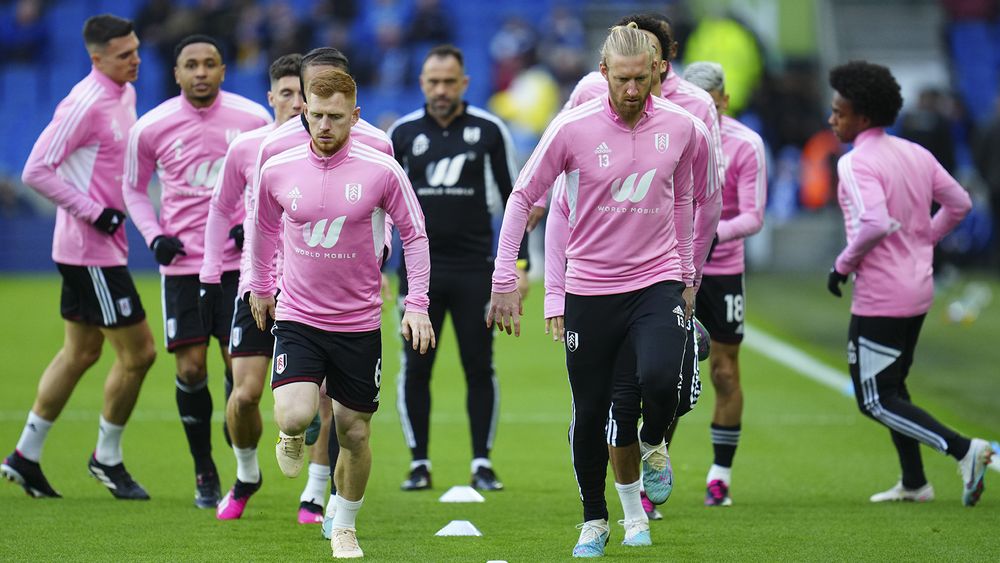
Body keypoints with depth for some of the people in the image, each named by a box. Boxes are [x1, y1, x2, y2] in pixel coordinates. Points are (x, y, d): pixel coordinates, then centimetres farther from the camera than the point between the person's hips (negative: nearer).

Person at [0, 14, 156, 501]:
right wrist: (94, 212, -19)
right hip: (91, 247, -9)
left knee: (80, 353, 14)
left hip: (102, 244, 10)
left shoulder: (124, 94, 10)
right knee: (137, 352, -5)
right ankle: (107, 459, 10)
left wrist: (129, 205, 12)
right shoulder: (85, 104, -19)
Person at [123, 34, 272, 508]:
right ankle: (204, 470, 15)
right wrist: (154, 236, -4)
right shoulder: (151, 127, -3)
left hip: (240, 261, 0)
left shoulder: (253, 119, -3)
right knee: (190, 369, -1)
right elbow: (134, 189, 11)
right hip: (182, 264, 0)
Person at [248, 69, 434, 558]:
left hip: (359, 323, 0)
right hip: (297, 317, 0)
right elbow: (264, 228, 15)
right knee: (295, 415, -21)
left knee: (355, 433, 6)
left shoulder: (381, 171, -10)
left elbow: (414, 235, 1)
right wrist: (260, 287, 24)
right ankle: (291, 438, 18)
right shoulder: (277, 170, -4)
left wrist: (416, 305, -5)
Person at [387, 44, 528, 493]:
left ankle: (482, 464, 7)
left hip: (475, 269, -1)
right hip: (419, 269, 1)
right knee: (415, 368, 0)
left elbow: (513, 199, 6)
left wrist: (519, 263, 0)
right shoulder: (403, 133, 5)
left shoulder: (489, 131, 1)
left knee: (479, 368, -1)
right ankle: (419, 464, 8)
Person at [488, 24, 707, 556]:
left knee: (661, 379, -25)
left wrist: (686, 276, 19)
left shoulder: (679, 127, -2)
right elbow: (522, 197, -2)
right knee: (590, 413, 4)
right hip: (589, 288, -1)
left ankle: (655, 447, 10)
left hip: (657, 282, 1)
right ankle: (594, 522, 24)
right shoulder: (572, 128, -10)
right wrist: (505, 281, -4)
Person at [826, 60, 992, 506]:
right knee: (891, 387, 22)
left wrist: (843, 265, -16)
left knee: (875, 400, -2)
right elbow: (959, 203, 13)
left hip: (880, 298, -9)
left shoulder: (855, 163, -17)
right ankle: (913, 483, 26)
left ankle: (963, 449, -14)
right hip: (918, 289, 9)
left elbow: (876, 222, -31)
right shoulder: (915, 154, 7)